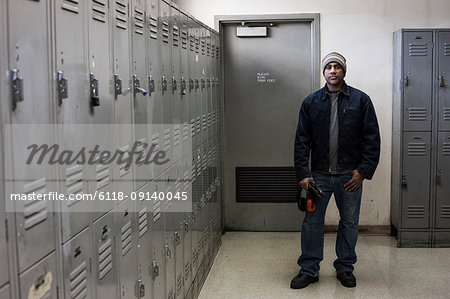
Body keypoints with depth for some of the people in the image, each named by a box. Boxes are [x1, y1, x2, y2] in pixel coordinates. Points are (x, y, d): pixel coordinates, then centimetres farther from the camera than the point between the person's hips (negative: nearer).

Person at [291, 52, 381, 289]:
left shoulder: (361, 100, 0)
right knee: (312, 221, 3)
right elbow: (302, 140, 3)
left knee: (349, 222, 9)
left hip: (350, 175, 0)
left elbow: (372, 138, 0)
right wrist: (303, 174, -5)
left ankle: (345, 268, 26)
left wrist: (363, 170, -8)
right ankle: (309, 269, 16)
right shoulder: (311, 102, 4)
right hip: (319, 174, 1)